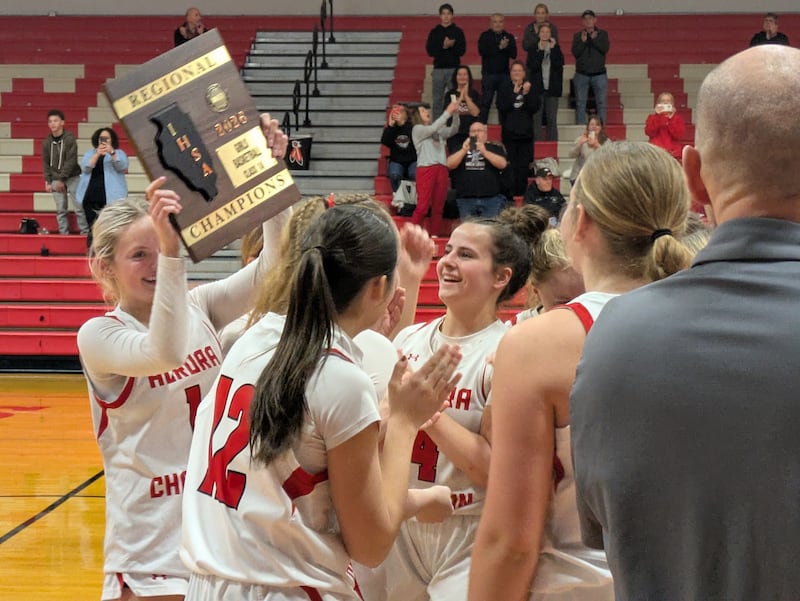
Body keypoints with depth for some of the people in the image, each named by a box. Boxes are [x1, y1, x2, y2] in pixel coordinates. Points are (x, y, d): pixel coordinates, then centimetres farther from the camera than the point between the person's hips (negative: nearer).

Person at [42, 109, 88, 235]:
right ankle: (63, 233, 7)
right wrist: (48, 181, 1)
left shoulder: (70, 138, -8)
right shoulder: (47, 142, 3)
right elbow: (46, 163, 9)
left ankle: (85, 232, 0)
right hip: (56, 179, 3)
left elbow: (71, 161, -12)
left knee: (79, 207, -4)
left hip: (72, 178, -3)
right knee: (60, 209, 3)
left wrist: (62, 179, -15)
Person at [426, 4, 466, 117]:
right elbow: (430, 51, -1)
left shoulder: (458, 31, 6)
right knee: (437, 99, 2)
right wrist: (444, 46, -14)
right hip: (438, 69, 1)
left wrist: (451, 46, -17)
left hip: (454, 69, -1)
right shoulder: (434, 32, 8)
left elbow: (462, 51, -2)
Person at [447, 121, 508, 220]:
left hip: (491, 199, -2)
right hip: (466, 200, 2)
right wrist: (464, 150, -13)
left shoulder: (495, 148, 11)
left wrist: (484, 152, -16)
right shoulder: (460, 149, 16)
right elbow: (449, 165, 0)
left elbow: (503, 164, -7)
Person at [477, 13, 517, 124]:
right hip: (488, 74, -2)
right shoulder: (485, 36, 2)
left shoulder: (509, 37, 8)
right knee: (485, 103, -1)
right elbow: (482, 51, -14)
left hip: (504, 74, 2)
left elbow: (514, 54, -2)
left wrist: (506, 47, -21)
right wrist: (499, 47, -19)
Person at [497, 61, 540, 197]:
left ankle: (522, 194, 7)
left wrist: (526, 94, -15)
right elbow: (501, 107, -10)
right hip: (509, 133, -1)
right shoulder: (504, 88, 3)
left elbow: (535, 108, -3)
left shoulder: (530, 88, 6)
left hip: (526, 133, 1)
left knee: (524, 166, 0)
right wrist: (514, 93, -15)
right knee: (510, 166, -4)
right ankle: (511, 194, 2)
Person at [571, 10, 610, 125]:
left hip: (599, 74, 0)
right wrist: (582, 41, -15)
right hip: (581, 74, 1)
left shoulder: (602, 34, 7)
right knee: (580, 103, 0)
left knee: (601, 103, -2)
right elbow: (575, 52, -2)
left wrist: (595, 39, -17)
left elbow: (605, 48, -7)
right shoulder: (577, 36, 8)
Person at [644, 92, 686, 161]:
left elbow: (679, 135, -4)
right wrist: (657, 116, -8)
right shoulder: (652, 118, 13)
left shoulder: (677, 118, 13)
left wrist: (671, 119, -8)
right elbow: (649, 133, -6)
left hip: (673, 152, 1)